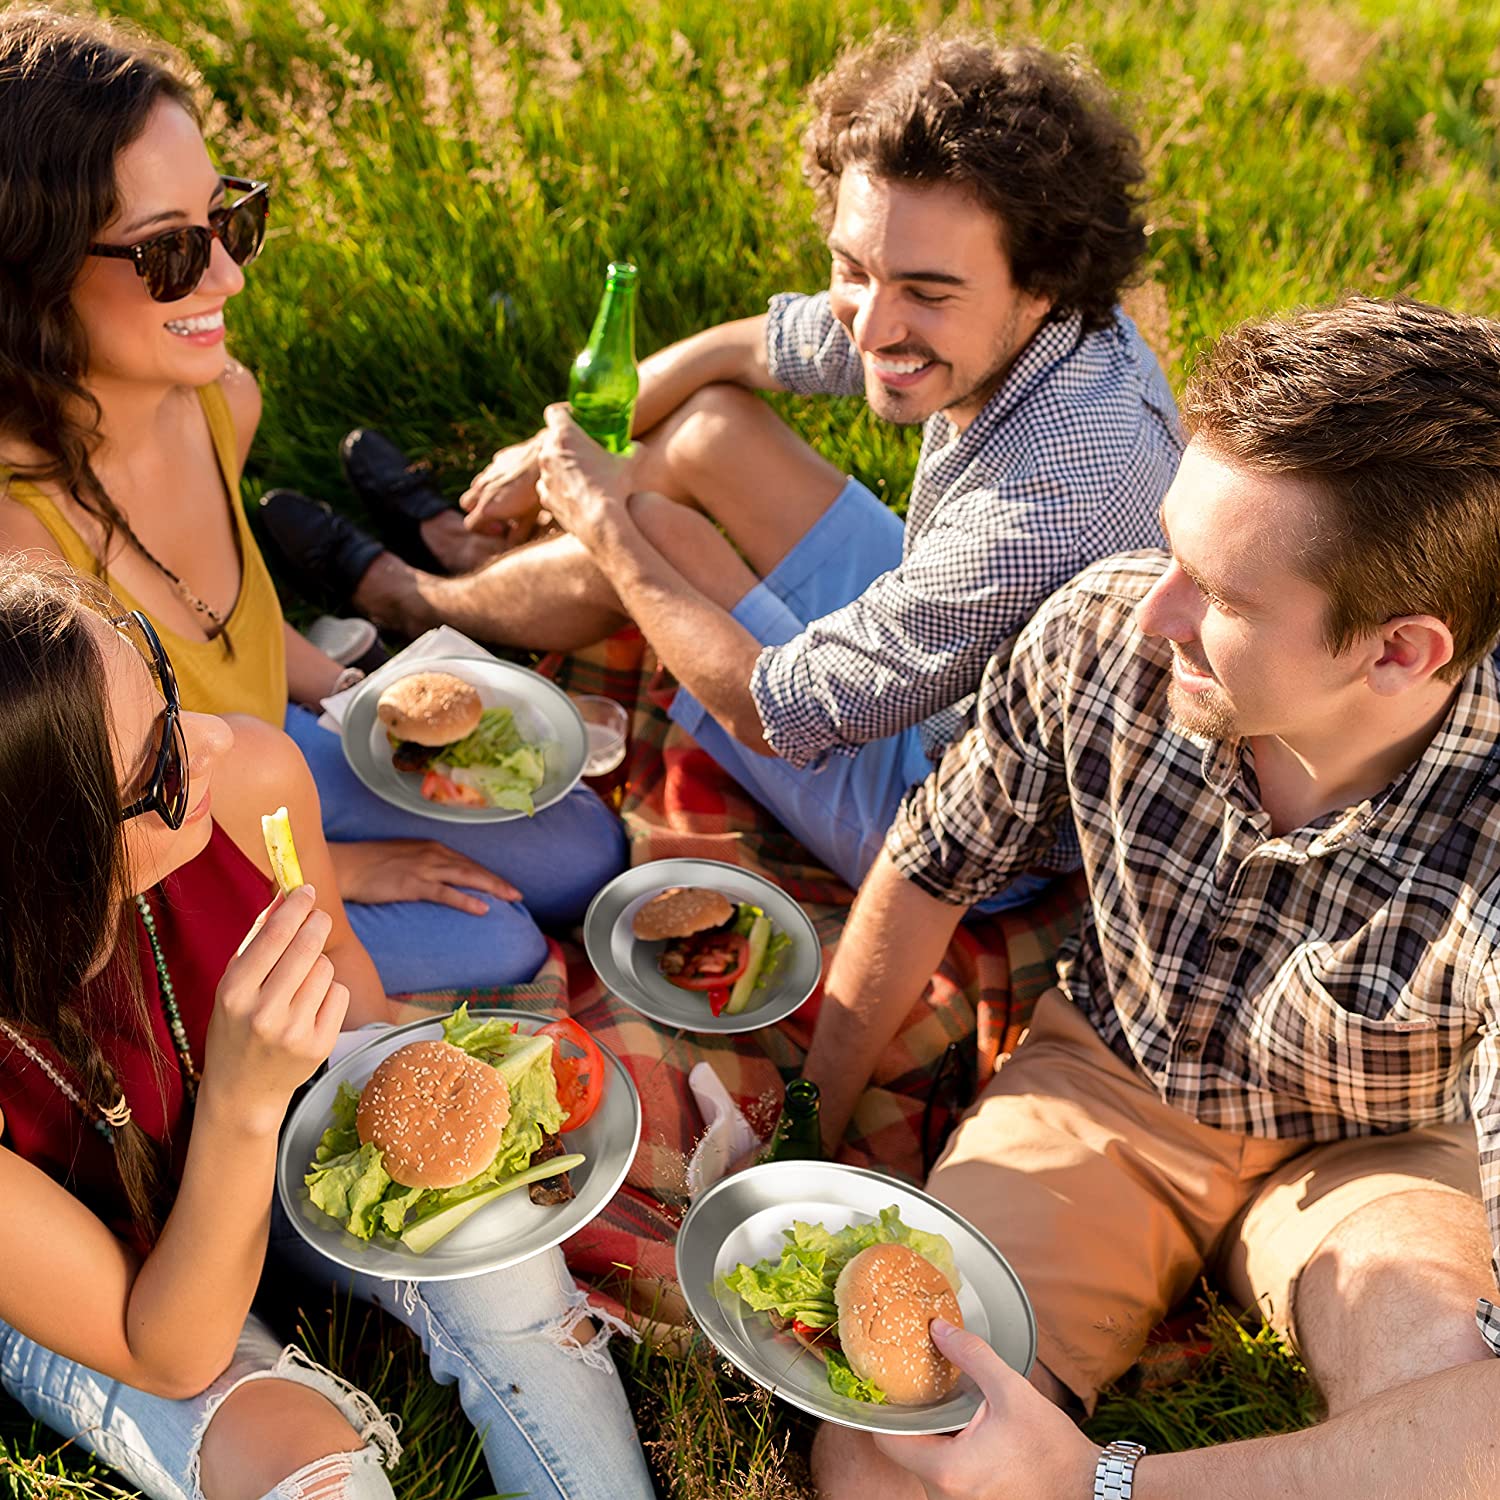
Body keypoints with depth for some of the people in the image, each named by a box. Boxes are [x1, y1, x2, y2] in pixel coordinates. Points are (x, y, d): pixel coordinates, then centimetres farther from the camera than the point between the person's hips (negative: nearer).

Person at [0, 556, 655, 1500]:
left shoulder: (252, 779, -28)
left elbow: (337, 954, -2)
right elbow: (173, 1359, -29)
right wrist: (243, 1097, -43)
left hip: (263, 1128, 4)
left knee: (503, 1267, -21)